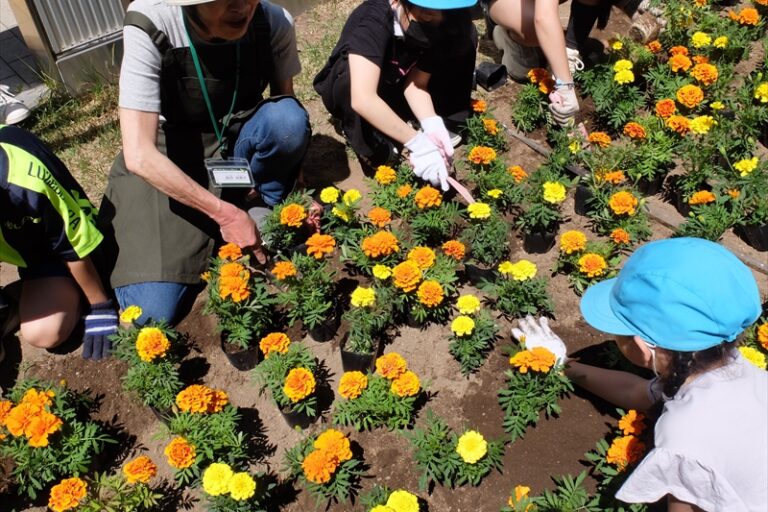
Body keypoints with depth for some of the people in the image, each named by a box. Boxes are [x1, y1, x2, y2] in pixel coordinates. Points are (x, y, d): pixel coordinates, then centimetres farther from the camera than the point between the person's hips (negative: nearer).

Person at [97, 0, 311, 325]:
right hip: (170, 160, -2)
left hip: (241, 144, 3)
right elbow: (139, 156, -30)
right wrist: (224, 213, -29)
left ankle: (260, 207, -2)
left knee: (288, 118, -32)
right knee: (153, 312, -15)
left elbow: (288, 119, -7)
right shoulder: (149, 26, -27)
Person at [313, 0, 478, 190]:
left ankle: (450, 123, -3)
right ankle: (373, 147, -16)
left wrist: (432, 124, -39)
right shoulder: (373, 21, -37)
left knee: (465, 38, -14)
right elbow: (362, 99, -49)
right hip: (349, 90, -5)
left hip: (395, 85, 5)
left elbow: (416, 82, -21)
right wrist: (418, 143, -51)